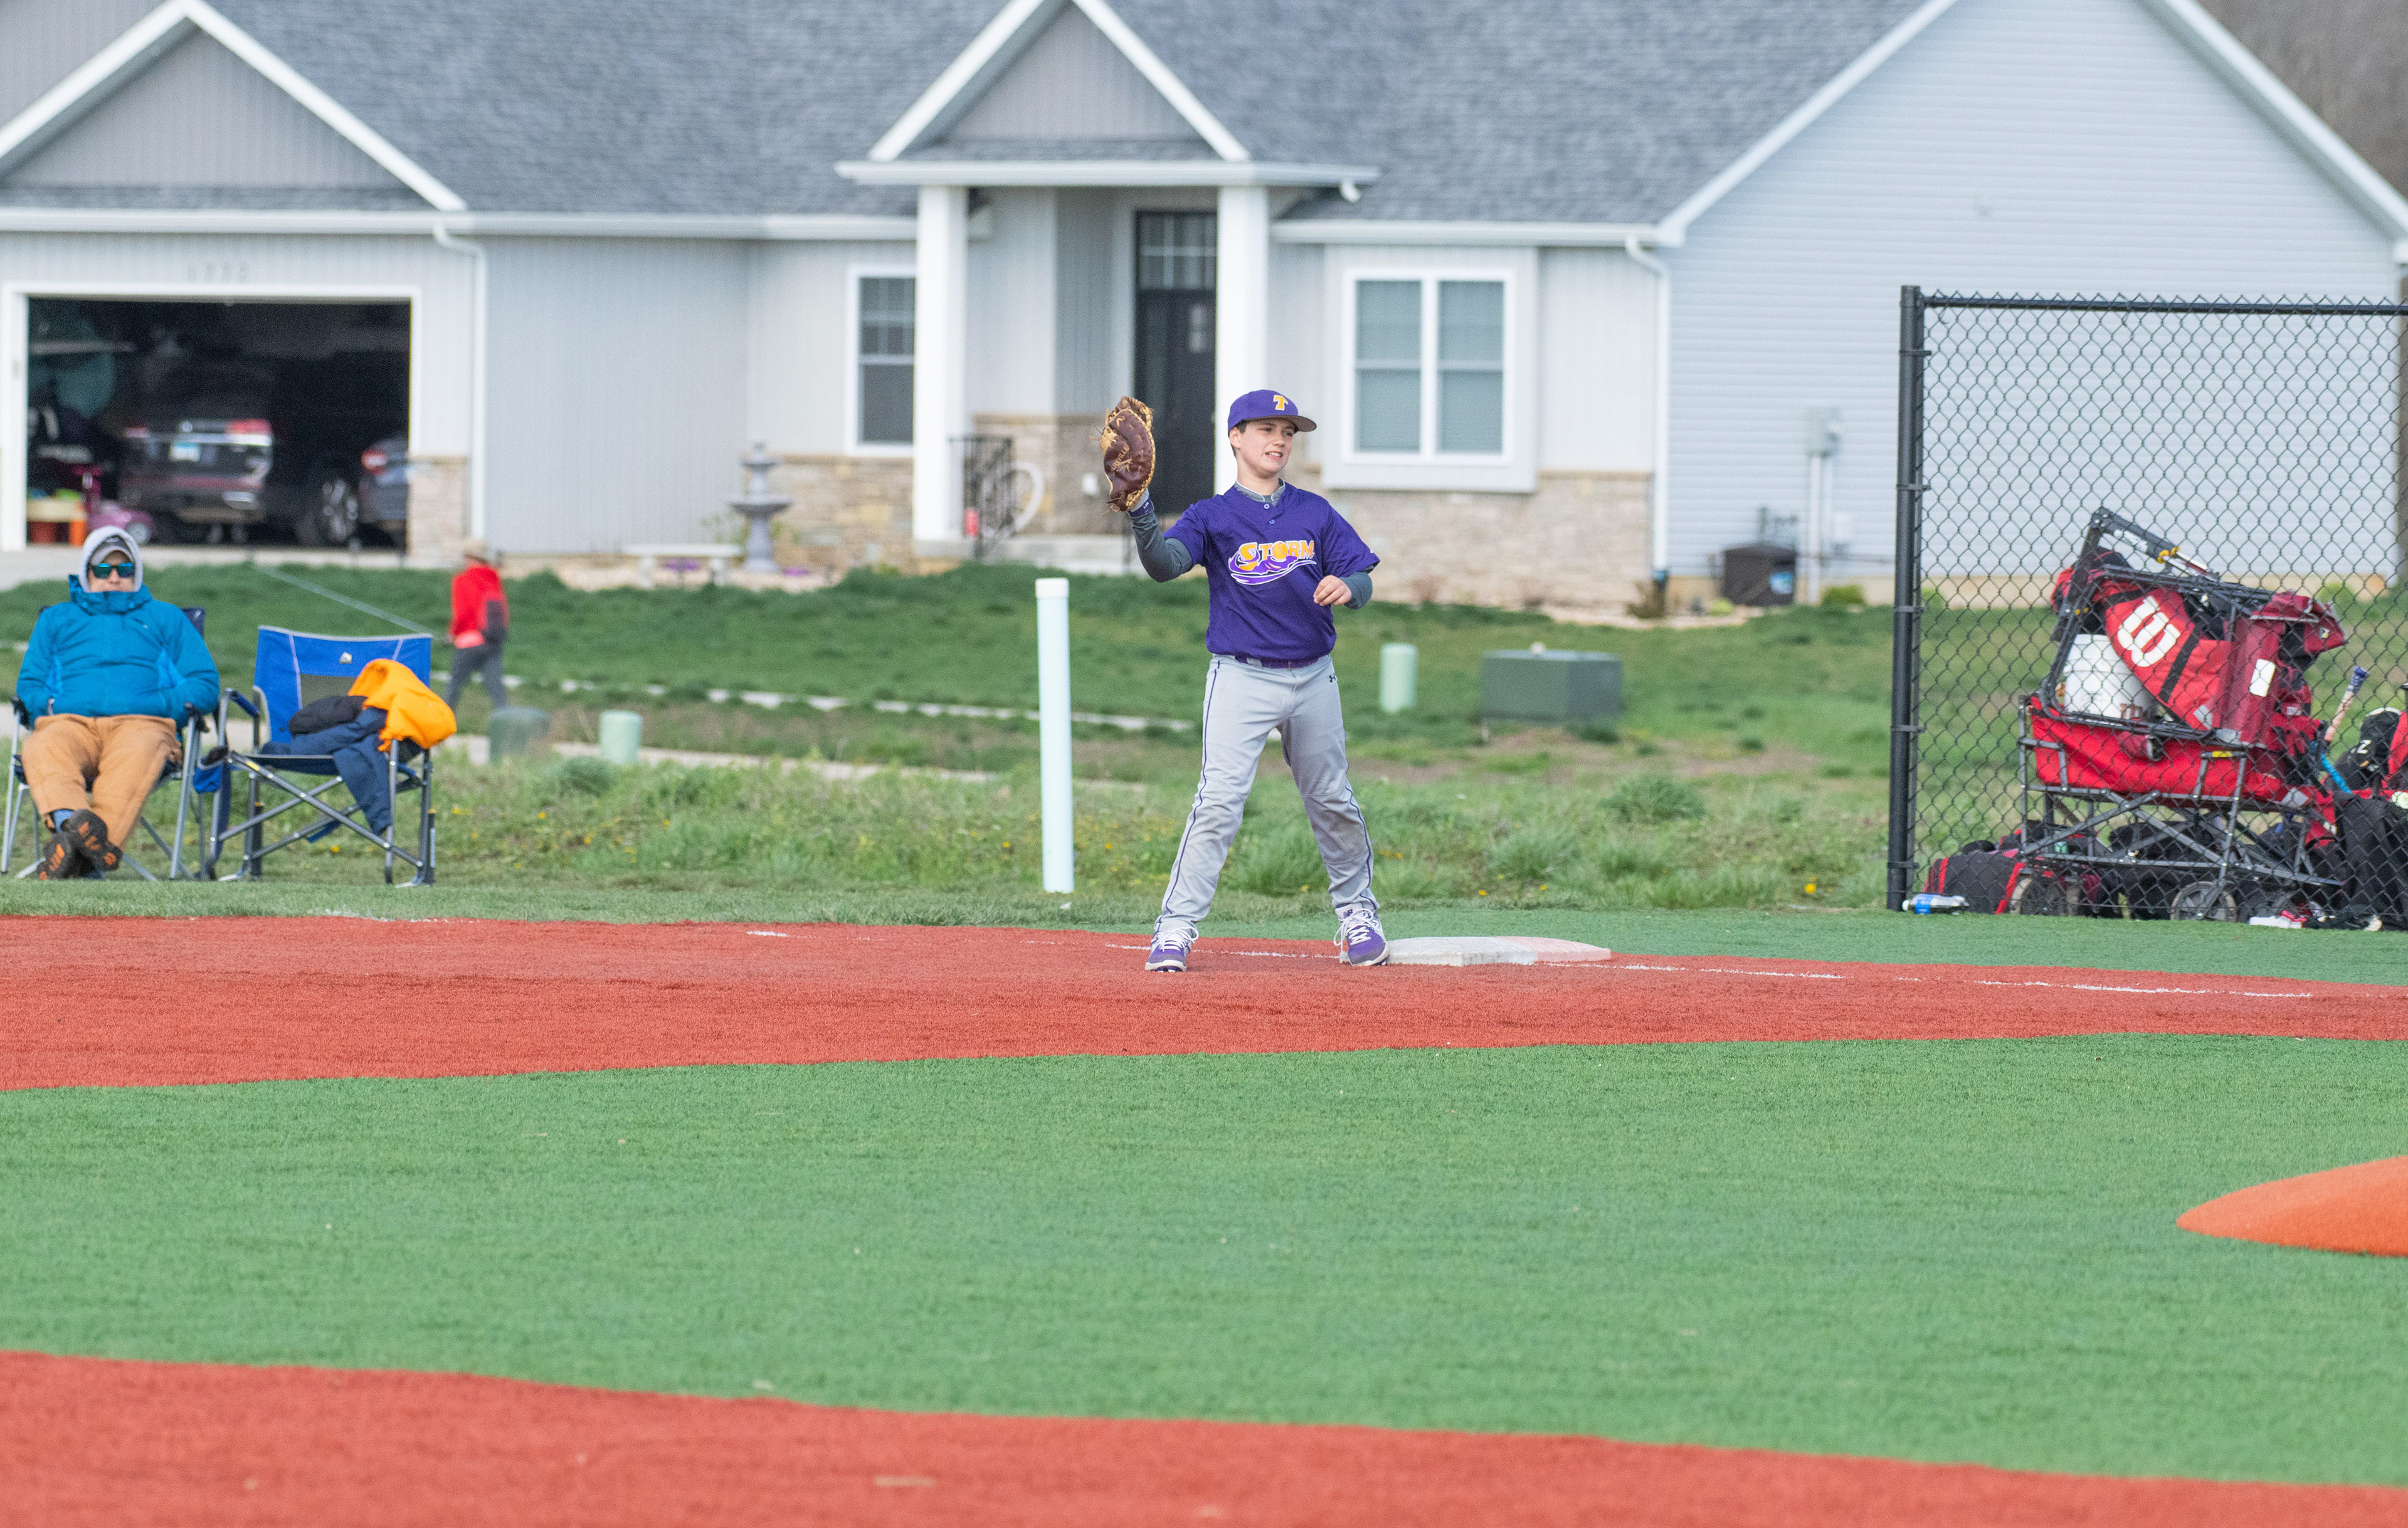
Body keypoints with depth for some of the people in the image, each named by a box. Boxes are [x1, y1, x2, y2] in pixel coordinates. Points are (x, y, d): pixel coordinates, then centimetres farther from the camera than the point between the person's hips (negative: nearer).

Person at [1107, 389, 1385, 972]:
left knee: (1332, 803, 14)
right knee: (1217, 802, -15)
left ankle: (1357, 912, 33)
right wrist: (1138, 508, -38)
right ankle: (1176, 929, -13)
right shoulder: (1212, 517, -3)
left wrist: (1347, 587, -21)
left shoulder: (1316, 514, 6)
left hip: (1312, 677, 3)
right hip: (1242, 678, -3)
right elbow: (1165, 563, -20)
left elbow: (1361, 582, 4)